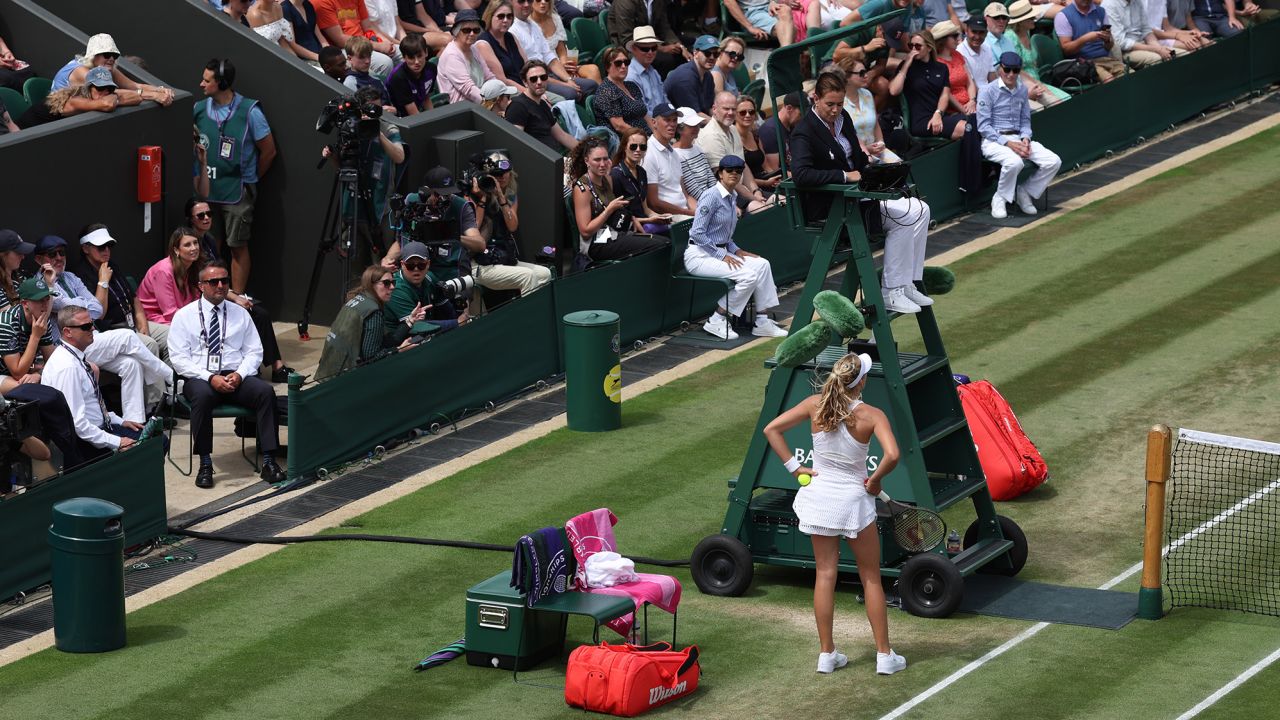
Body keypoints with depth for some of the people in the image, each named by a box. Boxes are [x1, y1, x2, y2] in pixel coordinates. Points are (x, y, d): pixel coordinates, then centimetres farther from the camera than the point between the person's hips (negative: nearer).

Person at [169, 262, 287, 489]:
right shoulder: (184, 316, 5)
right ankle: (205, 464, -29)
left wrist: (239, 374, -10)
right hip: (199, 377, -2)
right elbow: (179, 358, -3)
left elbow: (254, 352, 11)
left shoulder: (240, 314, 15)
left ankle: (268, 461, -27)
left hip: (236, 376, 3)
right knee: (202, 395, -38)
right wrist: (211, 378, -17)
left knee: (266, 391, -27)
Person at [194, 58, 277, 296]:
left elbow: (268, 151, -1)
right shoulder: (199, 109, 2)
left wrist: (249, 180, 8)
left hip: (237, 193, -4)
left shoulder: (249, 112, -10)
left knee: (238, 247, 2)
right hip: (206, 191, 4)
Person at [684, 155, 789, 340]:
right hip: (699, 255, -9)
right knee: (748, 276, -23)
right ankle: (716, 321, -11)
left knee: (762, 264, -6)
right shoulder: (712, 196, -15)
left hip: (719, 251, 9)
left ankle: (763, 322, -5)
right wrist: (722, 255, -18)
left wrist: (736, 250, 4)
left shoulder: (731, 197, 13)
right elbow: (697, 233, -20)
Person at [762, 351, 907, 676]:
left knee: (825, 574, 13)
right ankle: (884, 655, 14)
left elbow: (771, 429, -5)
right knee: (871, 578, 10)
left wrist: (793, 466, -3)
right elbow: (892, 455, -31)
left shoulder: (815, 405, -8)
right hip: (853, 500, -3)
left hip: (820, 496, 3)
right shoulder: (871, 415, -18)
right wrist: (875, 479, -12)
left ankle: (826, 653, 15)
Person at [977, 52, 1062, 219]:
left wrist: (1025, 139, -4)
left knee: (1054, 162, -13)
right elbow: (983, 126, -11)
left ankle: (1025, 193, 6)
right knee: (1014, 162, -38)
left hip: (1019, 138, 6)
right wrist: (1008, 143, -19)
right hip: (994, 141, -6)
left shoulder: (1022, 90, 12)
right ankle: (999, 199, -13)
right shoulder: (988, 91, -7)